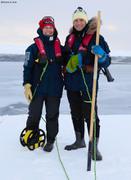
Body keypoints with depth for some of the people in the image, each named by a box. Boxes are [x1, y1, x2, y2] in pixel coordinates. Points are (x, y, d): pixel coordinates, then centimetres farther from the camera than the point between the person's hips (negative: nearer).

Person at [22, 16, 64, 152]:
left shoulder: (59, 47, 8)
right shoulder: (34, 48, -2)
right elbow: (27, 68, -4)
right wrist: (27, 85, -10)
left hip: (55, 89, 2)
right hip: (38, 88, -2)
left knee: (52, 115, 8)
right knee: (34, 115, 7)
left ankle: (50, 140, 20)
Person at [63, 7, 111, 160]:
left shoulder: (96, 38, -4)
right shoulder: (70, 38, 12)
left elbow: (106, 62, -7)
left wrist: (101, 54, -28)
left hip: (88, 84, -6)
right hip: (72, 83, 6)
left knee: (90, 115, -5)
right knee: (75, 114, 16)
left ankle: (94, 147, 6)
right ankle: (79, 141, 32)